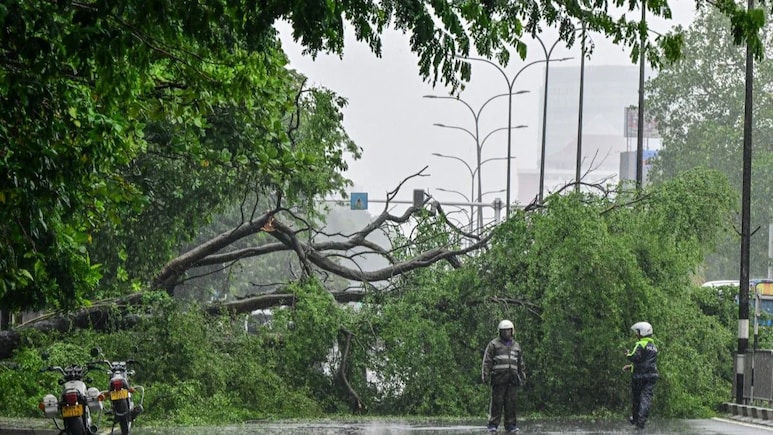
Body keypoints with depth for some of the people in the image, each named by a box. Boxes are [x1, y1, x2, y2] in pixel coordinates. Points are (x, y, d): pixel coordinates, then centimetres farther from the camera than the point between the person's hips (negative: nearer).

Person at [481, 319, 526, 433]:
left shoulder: (516, 346, 19)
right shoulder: (494, 344, 5)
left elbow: (520, 364, 25)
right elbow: (487, 362, 0)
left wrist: (523, 377, 21)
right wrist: (485, 376, -8)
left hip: (512, 379, 4)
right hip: (499, 377, -4)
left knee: (511, 402, 2)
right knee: (497, 402, -6)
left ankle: (510, 425, 7)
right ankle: (493, 425, -4)